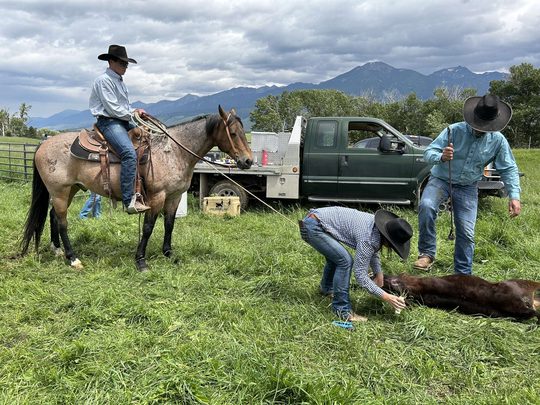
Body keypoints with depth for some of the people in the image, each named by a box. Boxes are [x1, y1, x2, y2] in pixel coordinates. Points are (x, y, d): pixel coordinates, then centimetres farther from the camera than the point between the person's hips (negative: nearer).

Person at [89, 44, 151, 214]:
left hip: (124, 121, 10)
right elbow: (112, 109, -15)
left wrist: (135, 111, 6)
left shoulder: (119, 81, 21)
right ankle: (129, 202, -33)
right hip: (108, 122, -10)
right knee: (129, 153, -31)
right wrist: (132, 114, -7)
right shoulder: (103, 80, -8)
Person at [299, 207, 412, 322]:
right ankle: (342, 310, -6)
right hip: (313, 227, -10)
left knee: (335, 256, 28)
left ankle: (327, 288, 54)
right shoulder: (367, 238, -24)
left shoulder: (377, 223, 1)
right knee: (345, 261, -18)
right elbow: (360, 275, -21)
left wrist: (378, 273, 15)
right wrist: (386, 297, -21)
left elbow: (372, 249, 21)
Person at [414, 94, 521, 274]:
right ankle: (427, 253, -19)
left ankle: (463, 274, 18)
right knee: (426, 206, -33)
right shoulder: (454, 131, -18)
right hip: (441, 180, -2)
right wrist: (441, 157, -41)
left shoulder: (498, 140, -9)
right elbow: (428, 153, -18)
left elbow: (509, 169, -1)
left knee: (466, 233, 1)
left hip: (467, 187, 2)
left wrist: (514, 195, -13)